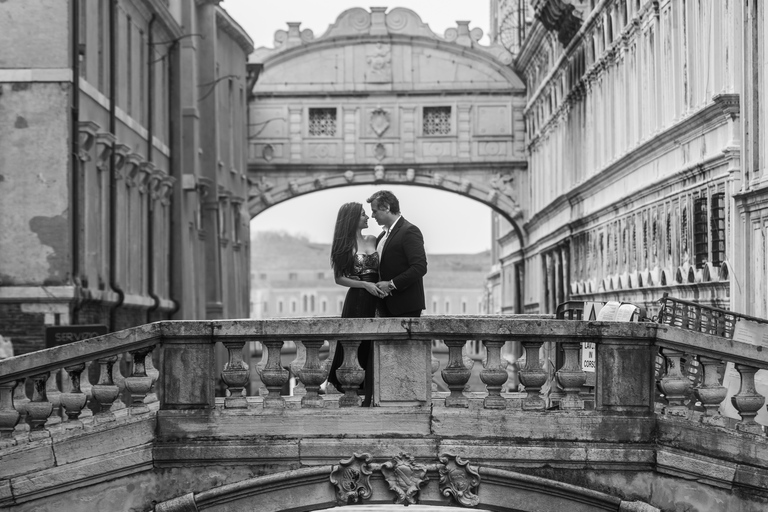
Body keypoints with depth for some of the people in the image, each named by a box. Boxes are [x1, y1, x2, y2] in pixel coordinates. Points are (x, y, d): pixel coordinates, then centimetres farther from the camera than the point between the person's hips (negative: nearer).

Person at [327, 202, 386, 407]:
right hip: (357, 299, -4)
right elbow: (339, 278, -3)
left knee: (373, 347, 4)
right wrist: (365, 284, -12)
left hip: (376, 299, 4)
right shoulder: (345, 245, -1)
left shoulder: (372, 240, 11)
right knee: (357, 346, -2)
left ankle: (370, 396, 9)